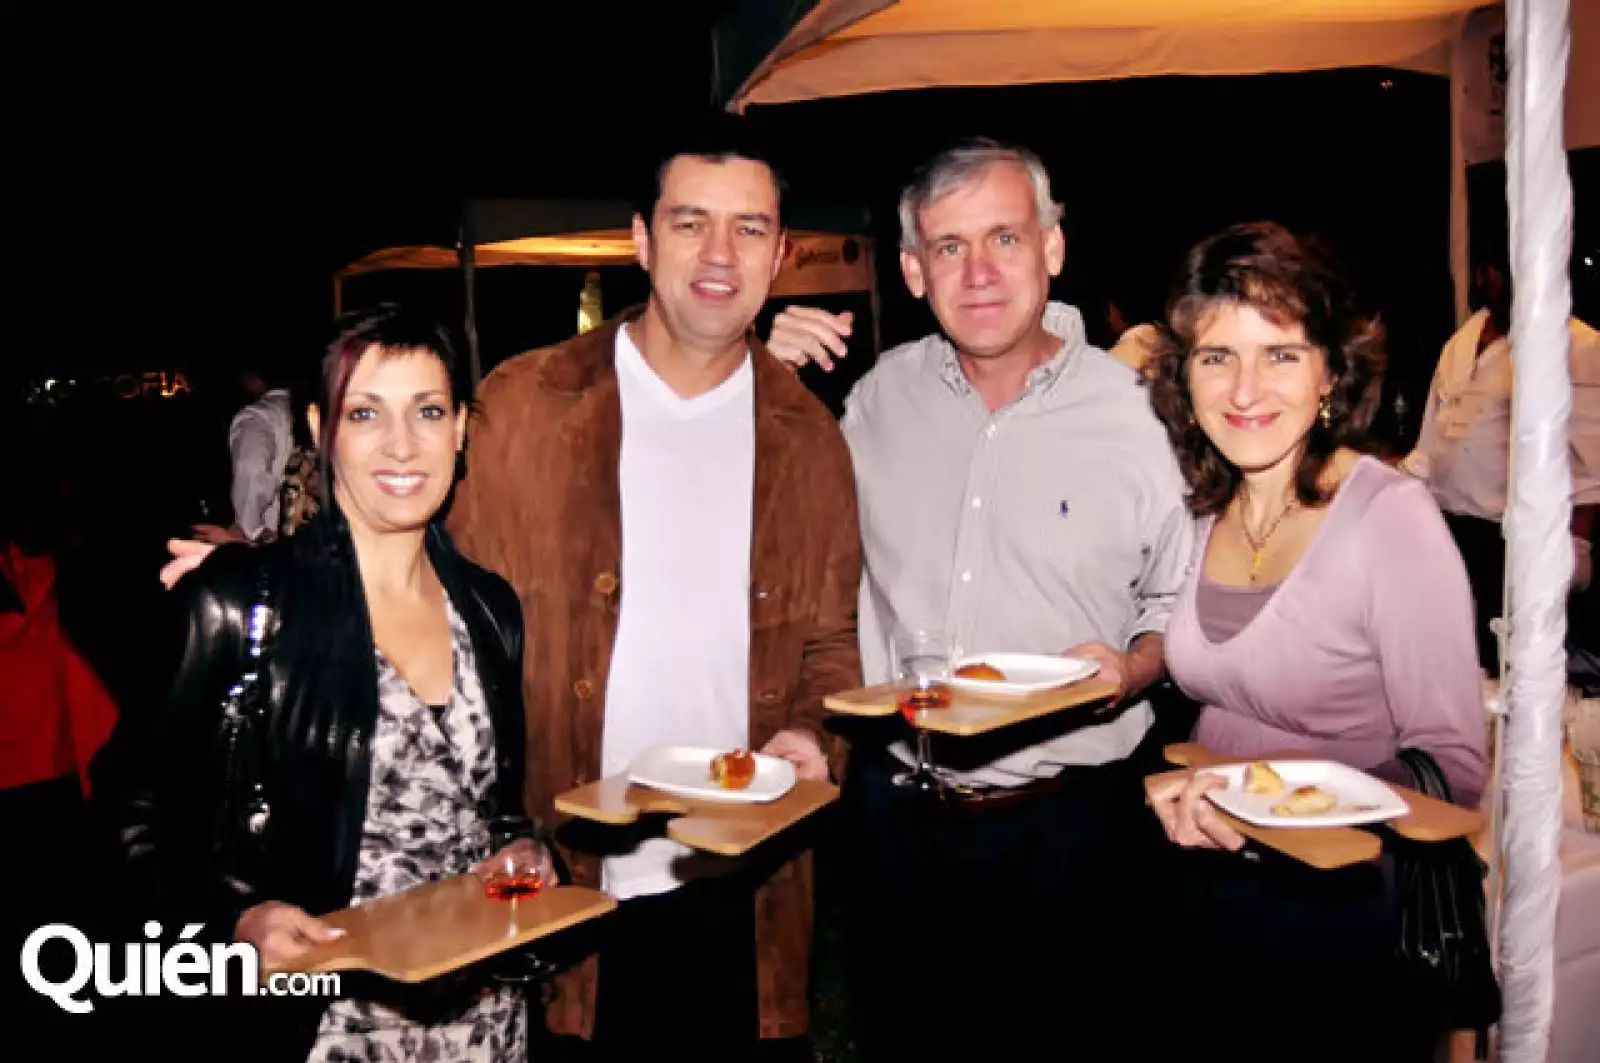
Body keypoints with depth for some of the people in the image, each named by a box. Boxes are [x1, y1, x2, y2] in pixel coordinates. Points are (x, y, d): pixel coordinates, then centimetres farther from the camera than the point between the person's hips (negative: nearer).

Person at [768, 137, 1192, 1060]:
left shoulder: (1138, 411, -8)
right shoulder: (884, 393, 1)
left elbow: (1183, 604, 1)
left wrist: (1129, 669, -20)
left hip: (1070, 819, -3)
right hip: (898, 810, 3)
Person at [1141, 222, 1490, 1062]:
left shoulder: (1392, 517, -18)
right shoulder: (1201, 511, 0)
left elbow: (1453, 766, -18)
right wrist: (1179, 790, -7)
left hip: (1344, 916, -5)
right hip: (1203, 893, 5)